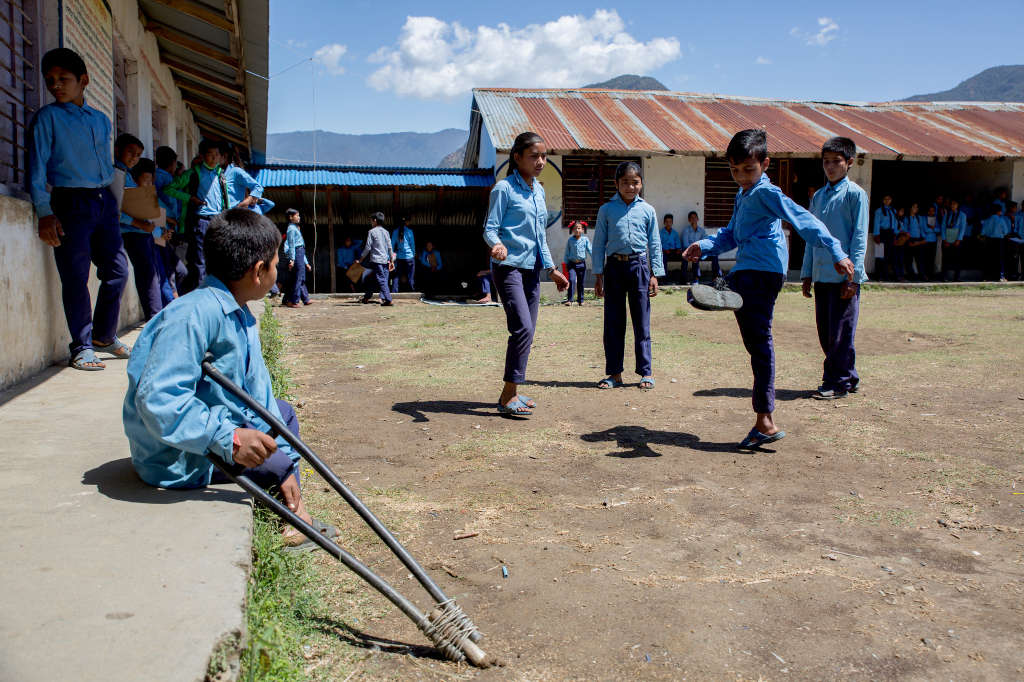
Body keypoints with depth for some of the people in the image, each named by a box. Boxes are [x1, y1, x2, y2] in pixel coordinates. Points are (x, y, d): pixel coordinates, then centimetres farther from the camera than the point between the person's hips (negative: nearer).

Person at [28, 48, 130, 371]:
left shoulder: (102, 120, 17)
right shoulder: (48, 117, 3)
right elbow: (38, 166, -2)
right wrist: (45, 213, -11)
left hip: (103, 201, 5)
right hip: (71, 202, -5)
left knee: (117, 270, 4)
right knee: (76, 277, -4)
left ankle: (104, 336, 22)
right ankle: (81, 348, 4)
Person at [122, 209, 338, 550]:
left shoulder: (242, 317, 5)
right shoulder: (194, 315, -27)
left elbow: (256, 392, 4)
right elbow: (158, 399, -35)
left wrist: (284, 470, -1)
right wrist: (228, 439, -39)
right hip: (178, 456, -10)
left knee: (282, 411, 20)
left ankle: (294, 514, 14)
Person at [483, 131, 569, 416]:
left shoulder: (539, 190, 16)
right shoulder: (504, 188, -6)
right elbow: (490, 228, -9)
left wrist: (552, 269, 22)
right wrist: (497, 245, -31)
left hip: (532, 268, 8)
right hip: (509, 266, -8)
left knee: (527, 331, 7)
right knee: (523, 328, -17)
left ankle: (512, 393, 16)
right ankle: (507, 397, -10)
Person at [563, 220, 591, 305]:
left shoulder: (585, 239, 2)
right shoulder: (569, 240, 3)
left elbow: (590, 250, 1)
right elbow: (566, 253, 8)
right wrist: (566, 264, 6)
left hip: (581, 264, 1)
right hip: (572, 264, -1)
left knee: (581, 283, 7)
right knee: (571, 280, -16)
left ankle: (580, 300, 19)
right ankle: (569, 300, -16)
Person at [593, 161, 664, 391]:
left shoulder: (647, 210, 6)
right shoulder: (606, 210, 4)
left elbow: (655, 245, 9)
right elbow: (599, 244, 6)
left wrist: (654, 274, 3)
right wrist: (598, 275, 2)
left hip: (639, 266, 0)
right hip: (614, 267, 0)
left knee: (642, 322, 2)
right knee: (613, 322, 4)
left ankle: (646, 372, 11)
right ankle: (614, 373, 12)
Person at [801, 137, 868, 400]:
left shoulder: (855, 193, -3)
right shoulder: (818, 196, 15)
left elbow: (859, 237, -6)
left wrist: (853, 276, -12)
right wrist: (807, 274, 13)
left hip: (844, 276, -6)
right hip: (821, 276, 6)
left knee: (841, 332, -4)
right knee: (825, 332, 9)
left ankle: (838, 382, 6)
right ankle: (848, 377, 23)